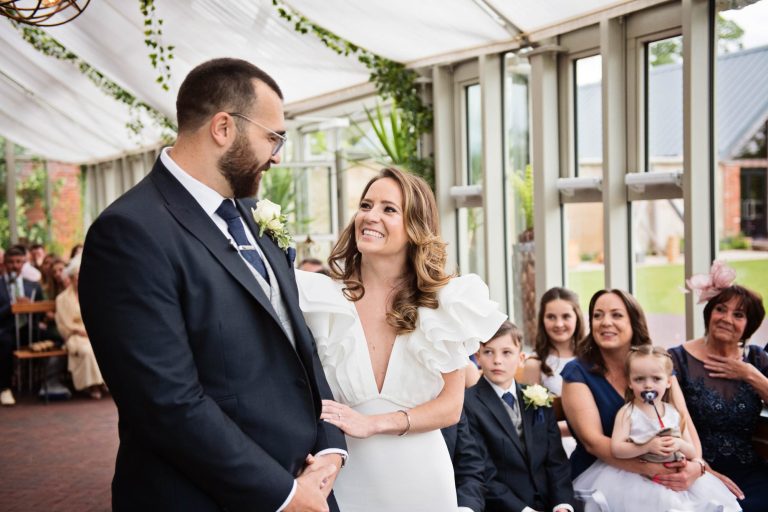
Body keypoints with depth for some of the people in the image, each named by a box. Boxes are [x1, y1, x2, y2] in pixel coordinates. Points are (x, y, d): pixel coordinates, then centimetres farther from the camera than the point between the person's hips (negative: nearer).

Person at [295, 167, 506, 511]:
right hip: (343, 478, 0)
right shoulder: (318, 296, -6)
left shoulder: (447, 301, -4)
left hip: (419, 479, 1)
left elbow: (450, 406, -4)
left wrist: (372, 424, -16)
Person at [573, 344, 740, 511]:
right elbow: (616, 449, -13)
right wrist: (648, 446, -23)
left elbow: (693, 453, 9)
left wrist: (680, 445, -14)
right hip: (636, 476, -4)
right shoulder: (627, 413, -4)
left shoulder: (675, 413, 7)